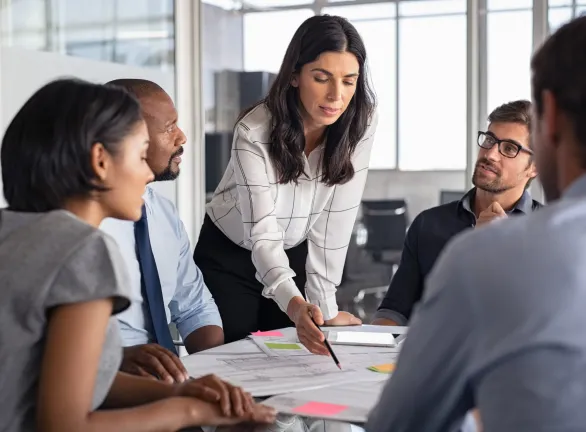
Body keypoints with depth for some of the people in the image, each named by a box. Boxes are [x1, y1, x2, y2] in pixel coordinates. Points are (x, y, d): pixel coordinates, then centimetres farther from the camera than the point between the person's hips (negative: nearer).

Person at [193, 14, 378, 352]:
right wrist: (294, 304, -51)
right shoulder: (255, 132, -29)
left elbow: (335, 220, -17)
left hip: (296, 256, 3)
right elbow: (262, 233, -34)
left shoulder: (361, 123, -19)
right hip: (230, 258, -3)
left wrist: (325, 306, -19)